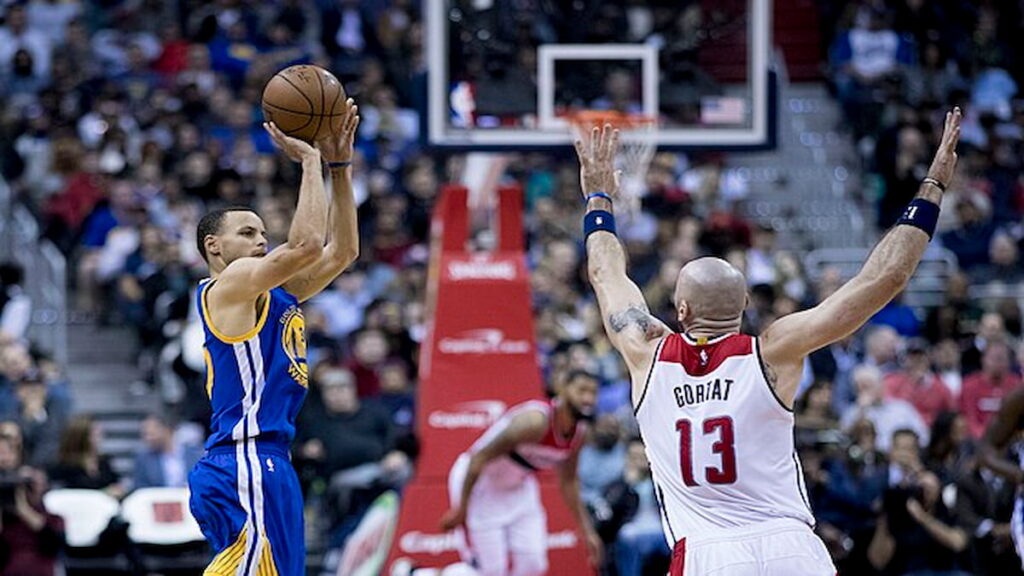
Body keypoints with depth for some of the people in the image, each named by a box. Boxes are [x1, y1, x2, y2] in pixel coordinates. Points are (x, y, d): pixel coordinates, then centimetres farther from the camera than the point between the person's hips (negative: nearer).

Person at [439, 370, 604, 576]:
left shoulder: (579, 433, -7)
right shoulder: (536, 421, -33)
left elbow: (568, 483, 10)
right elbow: (480, 458, -28)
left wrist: (588, 531, 9)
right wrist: (460, 508, -25)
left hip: (518, 485, 8)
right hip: (478, 481, -8)